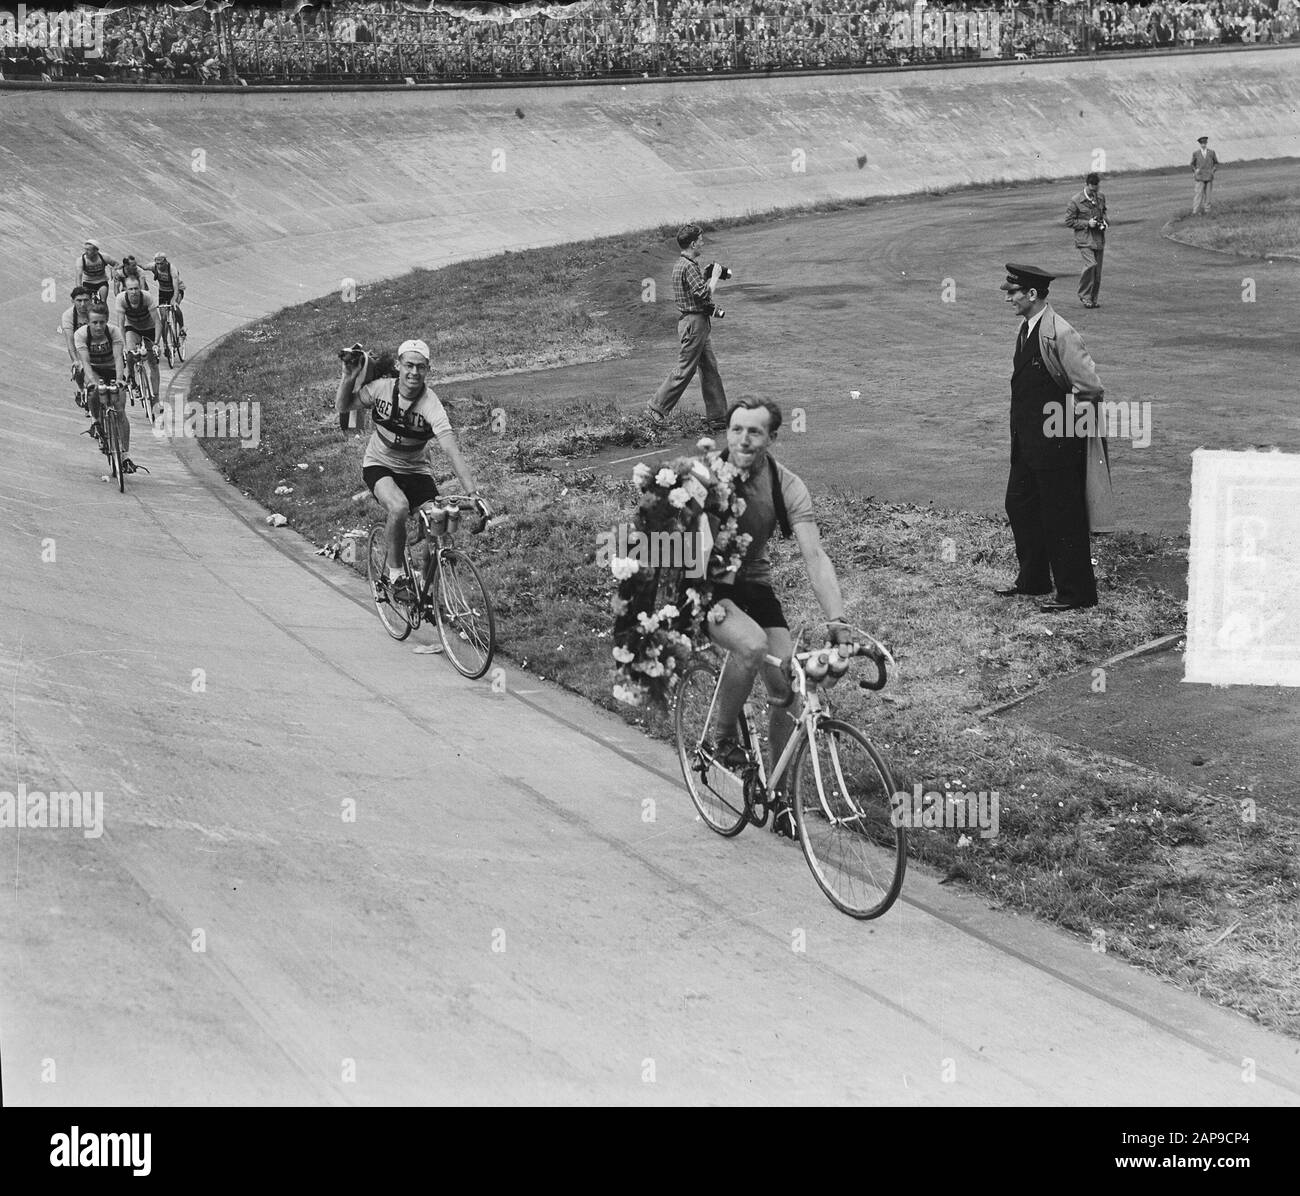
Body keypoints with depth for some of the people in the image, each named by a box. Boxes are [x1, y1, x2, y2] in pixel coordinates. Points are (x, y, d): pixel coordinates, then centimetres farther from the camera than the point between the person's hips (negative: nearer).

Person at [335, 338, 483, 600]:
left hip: (416, 470, 0)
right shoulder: (381, 389, -16)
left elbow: (451, 448, -34)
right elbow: (343, 406, 0)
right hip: (379, 466, 0)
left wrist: (473, 493, -45)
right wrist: (349, 378, -19)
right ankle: (396, 572, -12)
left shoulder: (430, 404, -24)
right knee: (399, 507, -32)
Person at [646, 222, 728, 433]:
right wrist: (715, 276, -11)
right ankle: (657, 409, 4)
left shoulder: (683, 264, 14)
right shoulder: (688, 266, -18)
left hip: (698, 322, 11)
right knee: (684, 370, -4)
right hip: (693, 322, -11)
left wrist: (709, 276, 13)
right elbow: (704, 293, -24)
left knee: (710, 369, 10)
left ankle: (718, 419, 11)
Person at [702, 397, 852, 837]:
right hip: (704, 586, -4)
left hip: (753, 583, 4)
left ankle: (781, 797, 13)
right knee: (752, 644, -34)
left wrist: (836, 618, -32)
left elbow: (814, 555, -19)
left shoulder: (786, 486, -12)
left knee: (789, 688, -7)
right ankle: (724, 734, -8)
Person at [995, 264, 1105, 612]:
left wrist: (1062, 416, -7)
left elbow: (1092, 390, -19)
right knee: (1020, 505, 18)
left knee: (1061, 516, -2)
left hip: (1056, 443, -10)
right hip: (1027, 440, 10)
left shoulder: (1060, 335, -20)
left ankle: (1076, 593, 8)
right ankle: (1032, 580, 32)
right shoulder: (1026, 329, 8)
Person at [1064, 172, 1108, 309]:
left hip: (1099, 239, 5)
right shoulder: (1076, 200, -8)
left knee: (1097, 271, 5)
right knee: (1091, 264, -23)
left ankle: (1093, 299, 18)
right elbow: (1069, 222, -5)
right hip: (1084, 239, -5)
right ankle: (1084, 295, -7)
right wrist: (1087, 223, -14)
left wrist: (1104, 221, 5)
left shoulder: (1101, 198, 8)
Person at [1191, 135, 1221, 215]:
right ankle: (1195, 211, -12)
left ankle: (1206, 210, 10)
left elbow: (1216, 163, 14)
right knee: (1198, 193, -10)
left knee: (1207, 194, 4)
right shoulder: (1196, 154, 1)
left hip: (1209, 177, 2)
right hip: (1199, 177, -2)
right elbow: (1192, 164, 12)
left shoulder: (1212, 153, 4)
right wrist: (1195, 170, -7)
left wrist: (1213, 170, -3)